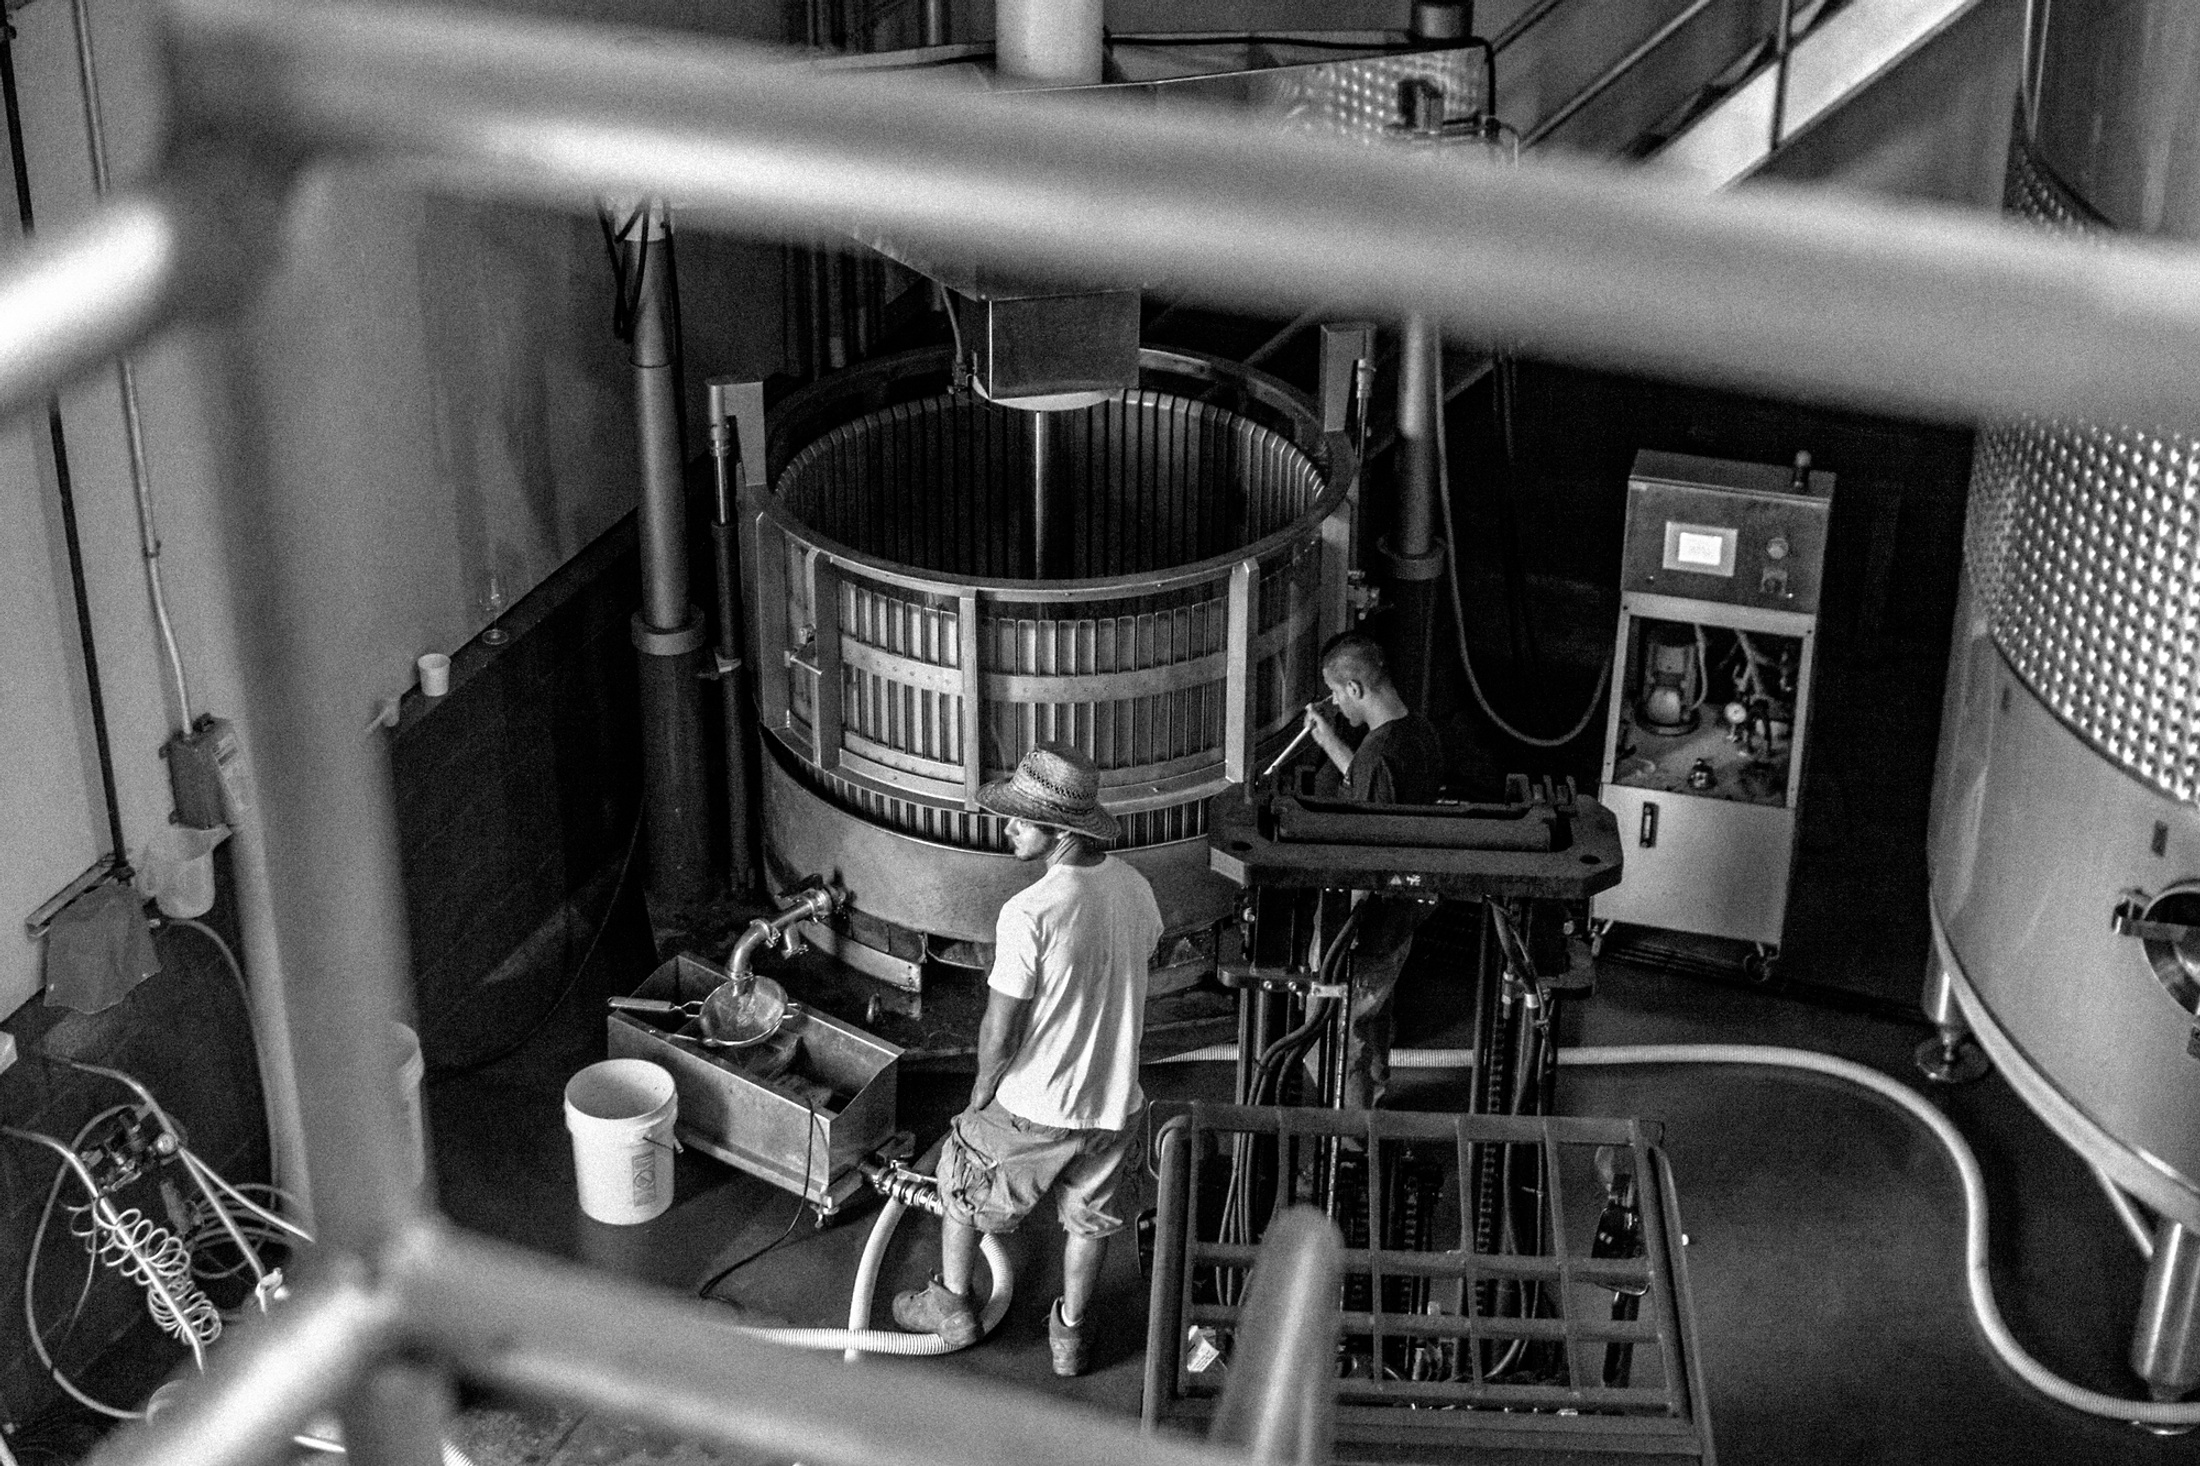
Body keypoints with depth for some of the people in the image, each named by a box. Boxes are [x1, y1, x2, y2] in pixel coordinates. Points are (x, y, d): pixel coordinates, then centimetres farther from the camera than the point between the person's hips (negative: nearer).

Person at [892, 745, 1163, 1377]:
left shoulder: (1029, 912, -28)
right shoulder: (1136, 889, -7)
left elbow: (999, 1030, -21)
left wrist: (982, 1090, -1)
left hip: (1033, 1108, -5)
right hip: (1114, 1100, 5)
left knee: (962, 1185, 24)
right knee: (1089, 1218, 26)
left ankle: (952, 1304, 40)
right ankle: (1070, 1331, 41)